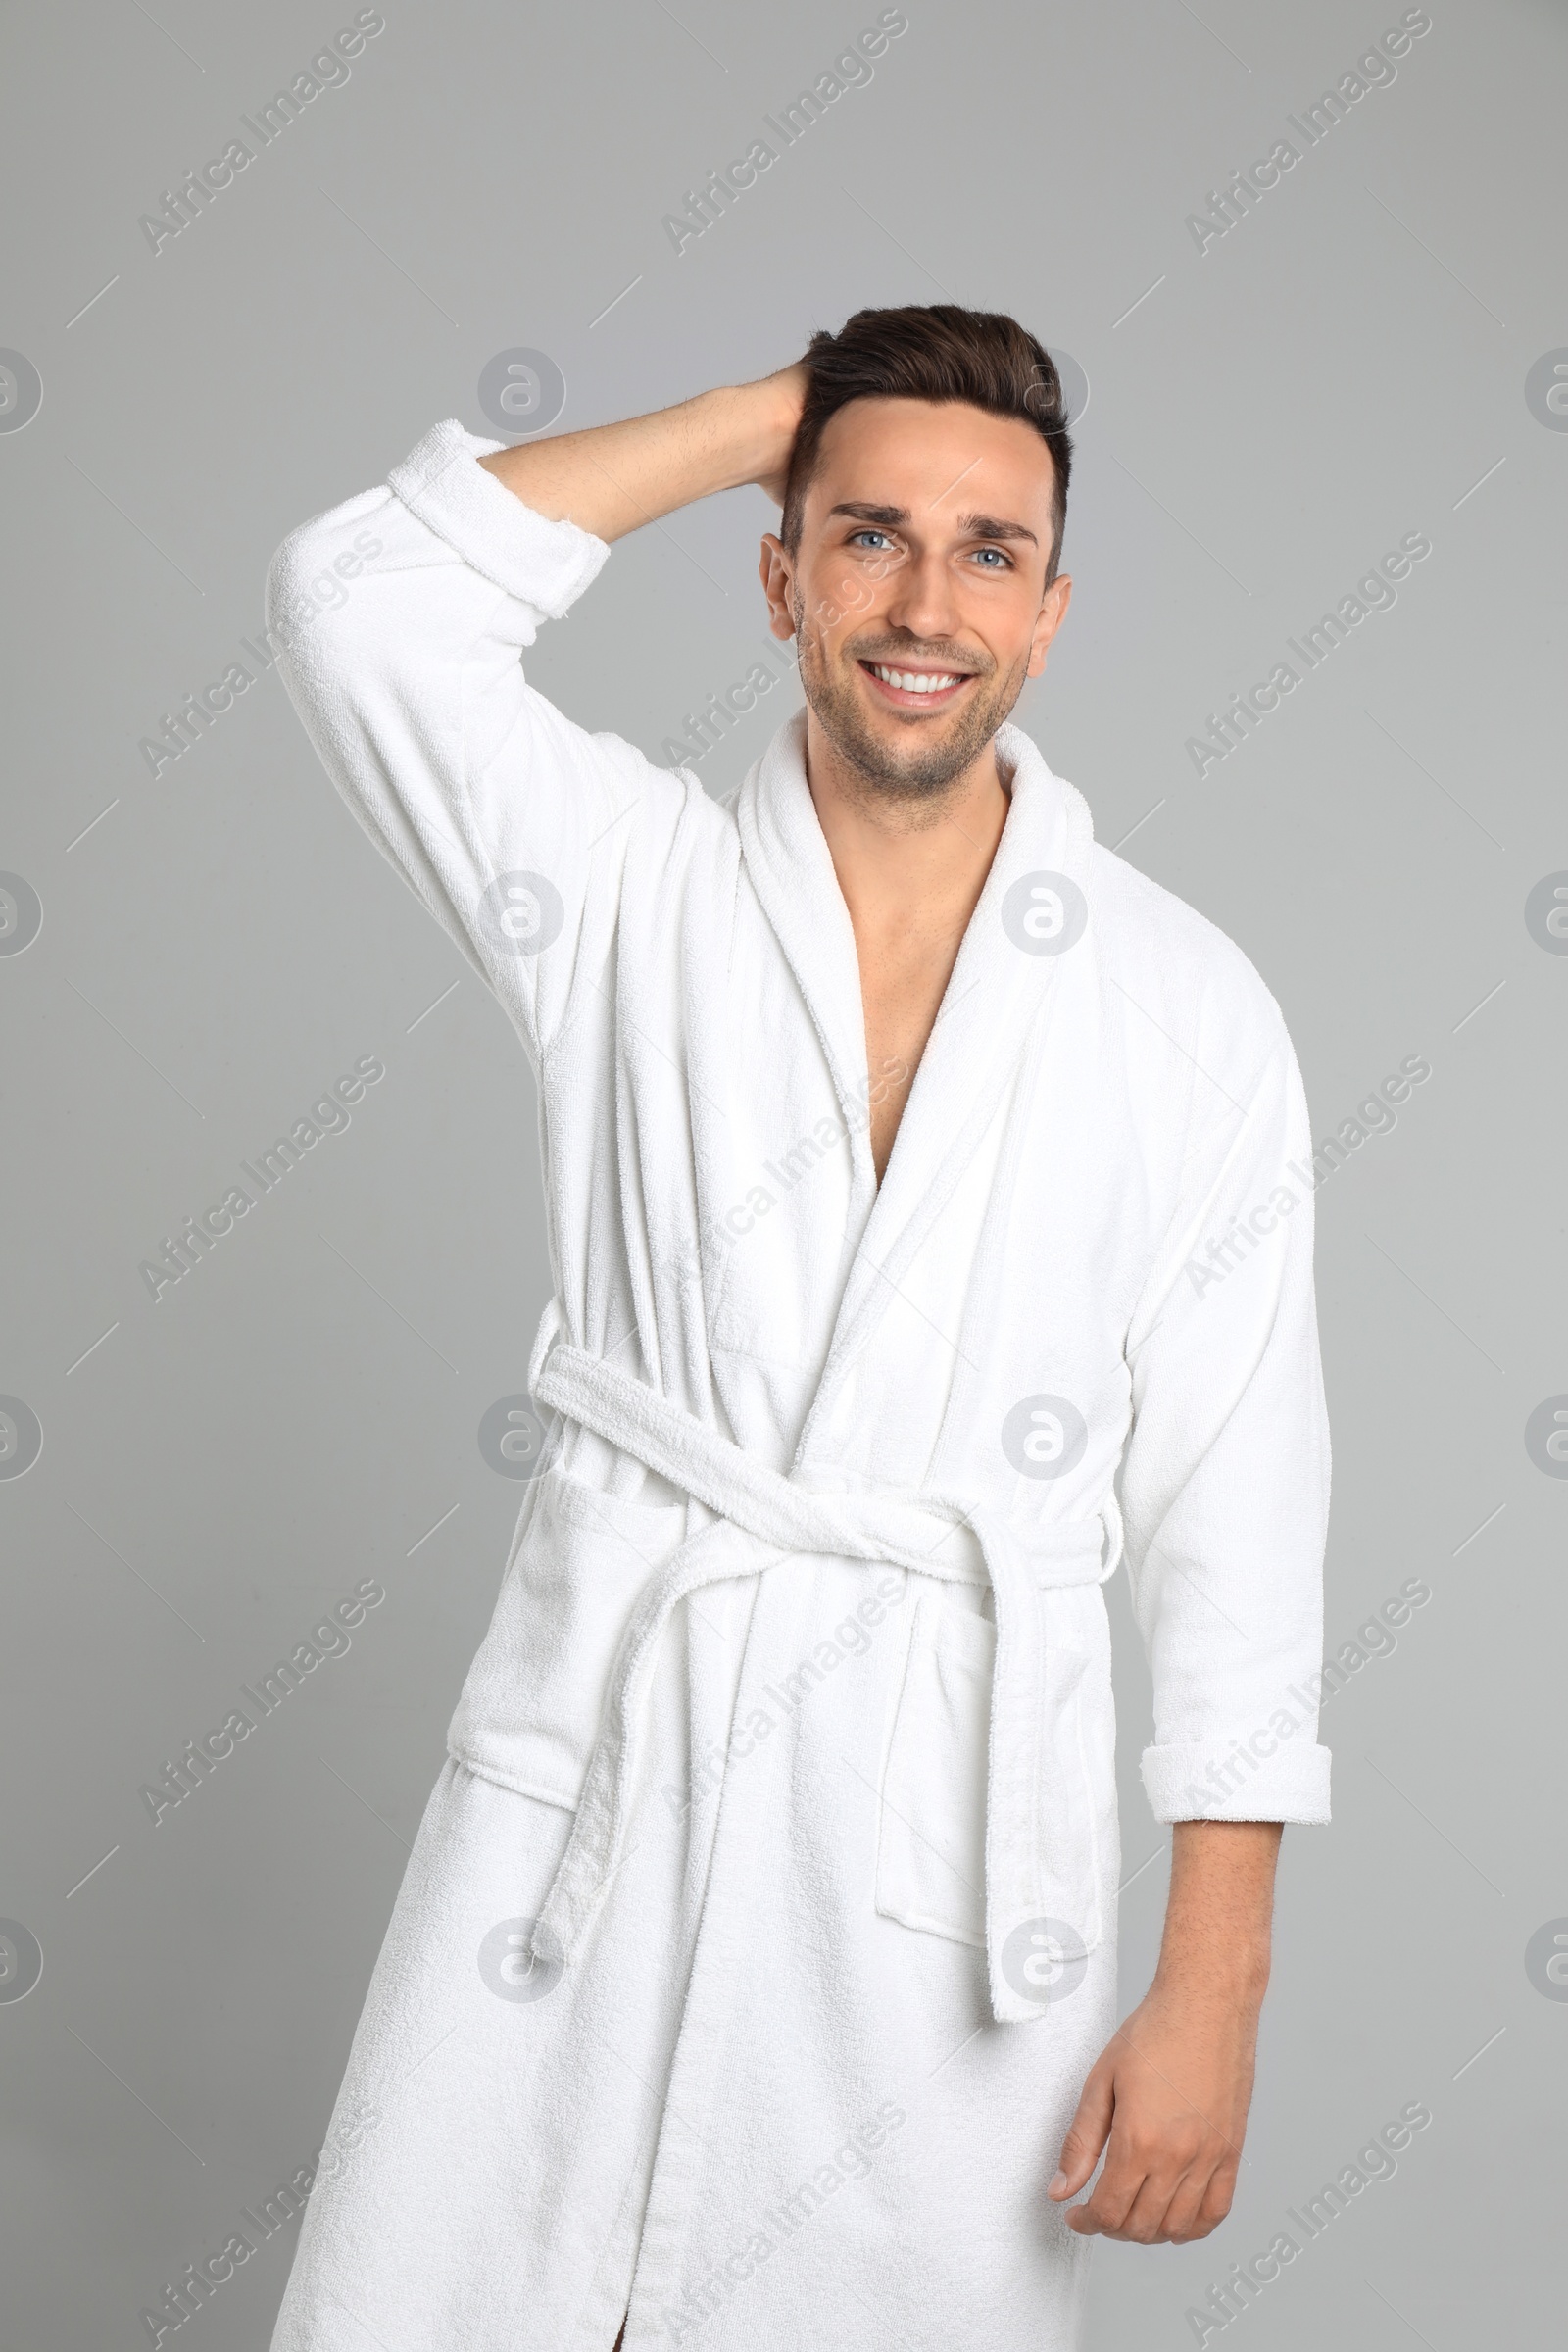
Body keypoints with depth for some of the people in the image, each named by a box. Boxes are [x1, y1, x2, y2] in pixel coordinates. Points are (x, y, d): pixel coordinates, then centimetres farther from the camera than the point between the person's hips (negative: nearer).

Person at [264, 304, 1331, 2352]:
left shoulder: (1189, 1011, 1)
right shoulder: (632, 889, 3)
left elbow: (1237, 1517, 0)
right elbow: (365, 603, -10)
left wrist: (1213, 1989, -4)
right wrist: (772, 412, -4)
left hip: (954, 1850, 0)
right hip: (591, 1780, 1)